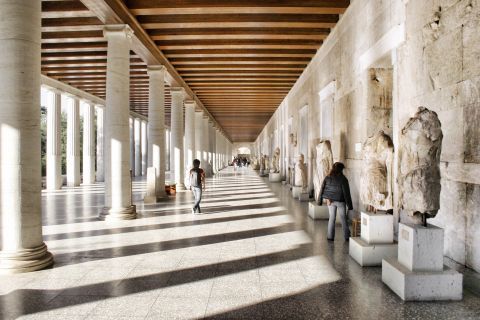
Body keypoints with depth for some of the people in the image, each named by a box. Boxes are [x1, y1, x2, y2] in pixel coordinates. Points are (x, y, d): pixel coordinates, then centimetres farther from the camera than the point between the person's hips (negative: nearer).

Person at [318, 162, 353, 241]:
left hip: (330, 201, 3)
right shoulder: (343, 179, -13)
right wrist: (349, 205, -6)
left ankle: (330, 236, 11)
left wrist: (320, 201, 5)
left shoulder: (327, 177, -2)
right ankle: (347, 236, 19)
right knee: (343, 218, 11)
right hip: (340, 201, -3)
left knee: (332, 218, 12)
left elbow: (322, 189, -1)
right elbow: (346, 193, -11)